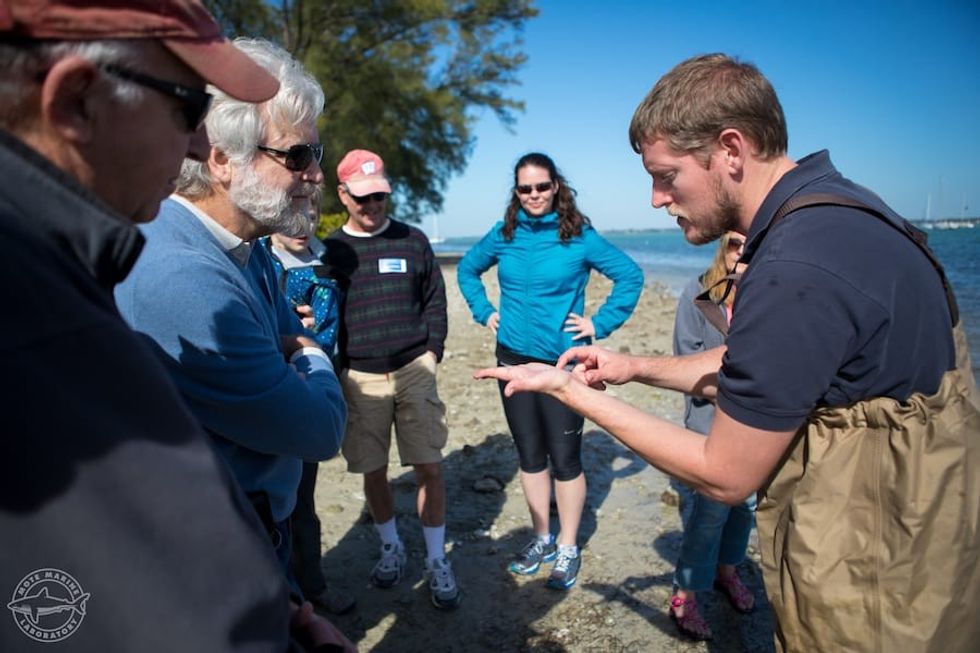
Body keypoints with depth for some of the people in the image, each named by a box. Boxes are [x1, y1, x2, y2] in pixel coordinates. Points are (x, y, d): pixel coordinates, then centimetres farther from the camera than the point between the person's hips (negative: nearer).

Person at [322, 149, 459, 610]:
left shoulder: (412, 240, 7)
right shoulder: (331, 250, 4)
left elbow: (435, 300, 11)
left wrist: (432, 351, 1)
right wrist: (335, 368, -1)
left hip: (415, 370, 0)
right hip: (360, 378, 0)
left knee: (430, 468, 0)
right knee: (373, 471, 10)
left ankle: (436, 560, 16)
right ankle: (391, 548, 32)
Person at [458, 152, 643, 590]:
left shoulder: (579, 237, -5)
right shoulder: (504, 234, 5)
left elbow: (631, 276, -2)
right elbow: (467, 269, 20)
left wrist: (600, 324, -6)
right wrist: (484, 312, 8)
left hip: (563, 363, -3)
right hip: (513, 359, 4)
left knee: (564, 458, 2)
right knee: (530, 455, 13)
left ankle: (568, 549, 21)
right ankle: (542, 538, 30)